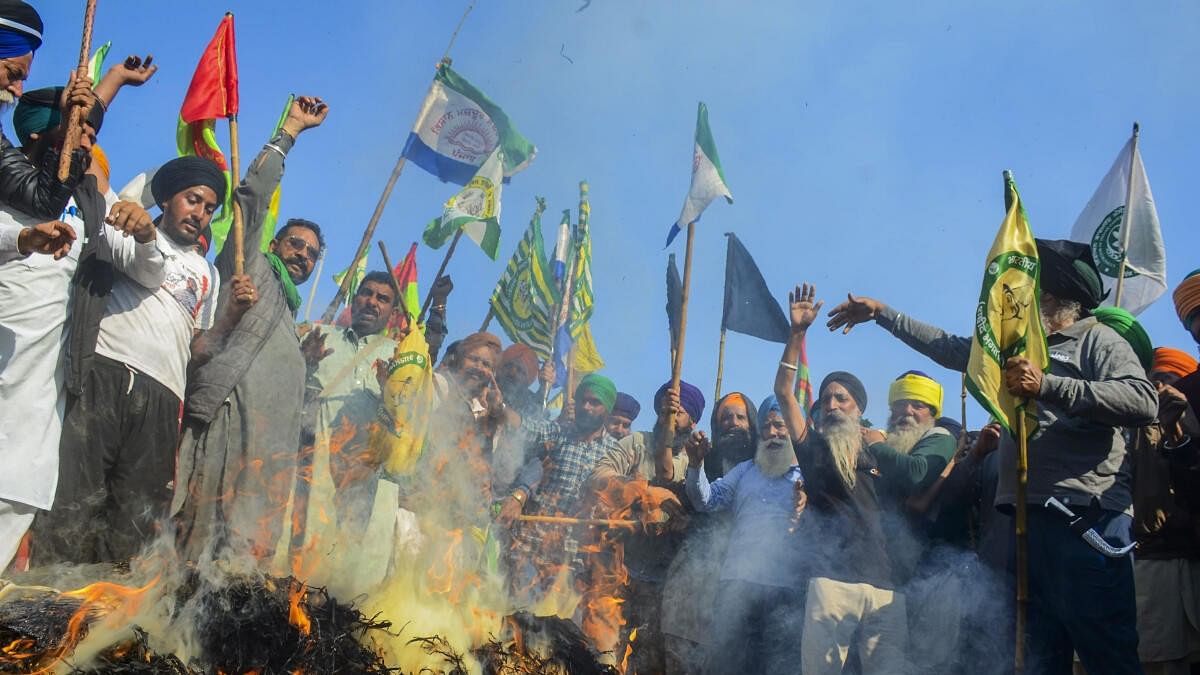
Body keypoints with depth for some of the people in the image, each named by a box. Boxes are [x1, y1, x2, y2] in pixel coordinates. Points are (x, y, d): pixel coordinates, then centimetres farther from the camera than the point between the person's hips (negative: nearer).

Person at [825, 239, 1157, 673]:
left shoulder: (1098, 339, 2)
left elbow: (1143, 402, -16)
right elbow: (949, 347, 34)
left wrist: (1046, 386, -20)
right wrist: (881, 313, 35)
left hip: (1087, 514, -8)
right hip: (1027, 513, 8)